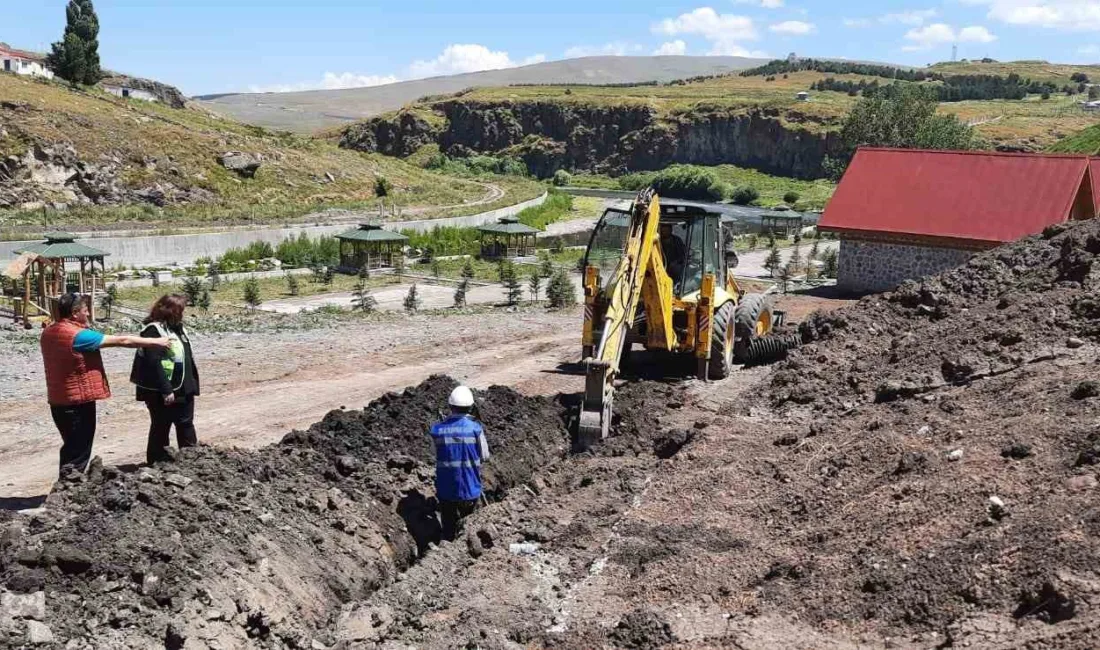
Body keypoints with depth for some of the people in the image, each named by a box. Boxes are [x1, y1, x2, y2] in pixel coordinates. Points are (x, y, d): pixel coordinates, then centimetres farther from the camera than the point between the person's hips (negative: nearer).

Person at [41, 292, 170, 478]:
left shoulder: (49, 332, 5)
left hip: (58, 400, 9)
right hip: (77, 401, -9)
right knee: (77, 451, 1)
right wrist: (156, 342, -10)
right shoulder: (78, 335, -21)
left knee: (72, 447, 19)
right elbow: (122, 341, -17)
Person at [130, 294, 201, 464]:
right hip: (162, 393, -8)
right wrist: (165, 390, -24)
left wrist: (192, 383, 15)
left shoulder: (178, 328, 10)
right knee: (161, 428, 5)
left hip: (184, 390, 8)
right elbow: (154, 363, -23)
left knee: (186, 425, 17)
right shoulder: (154, 330, -17)